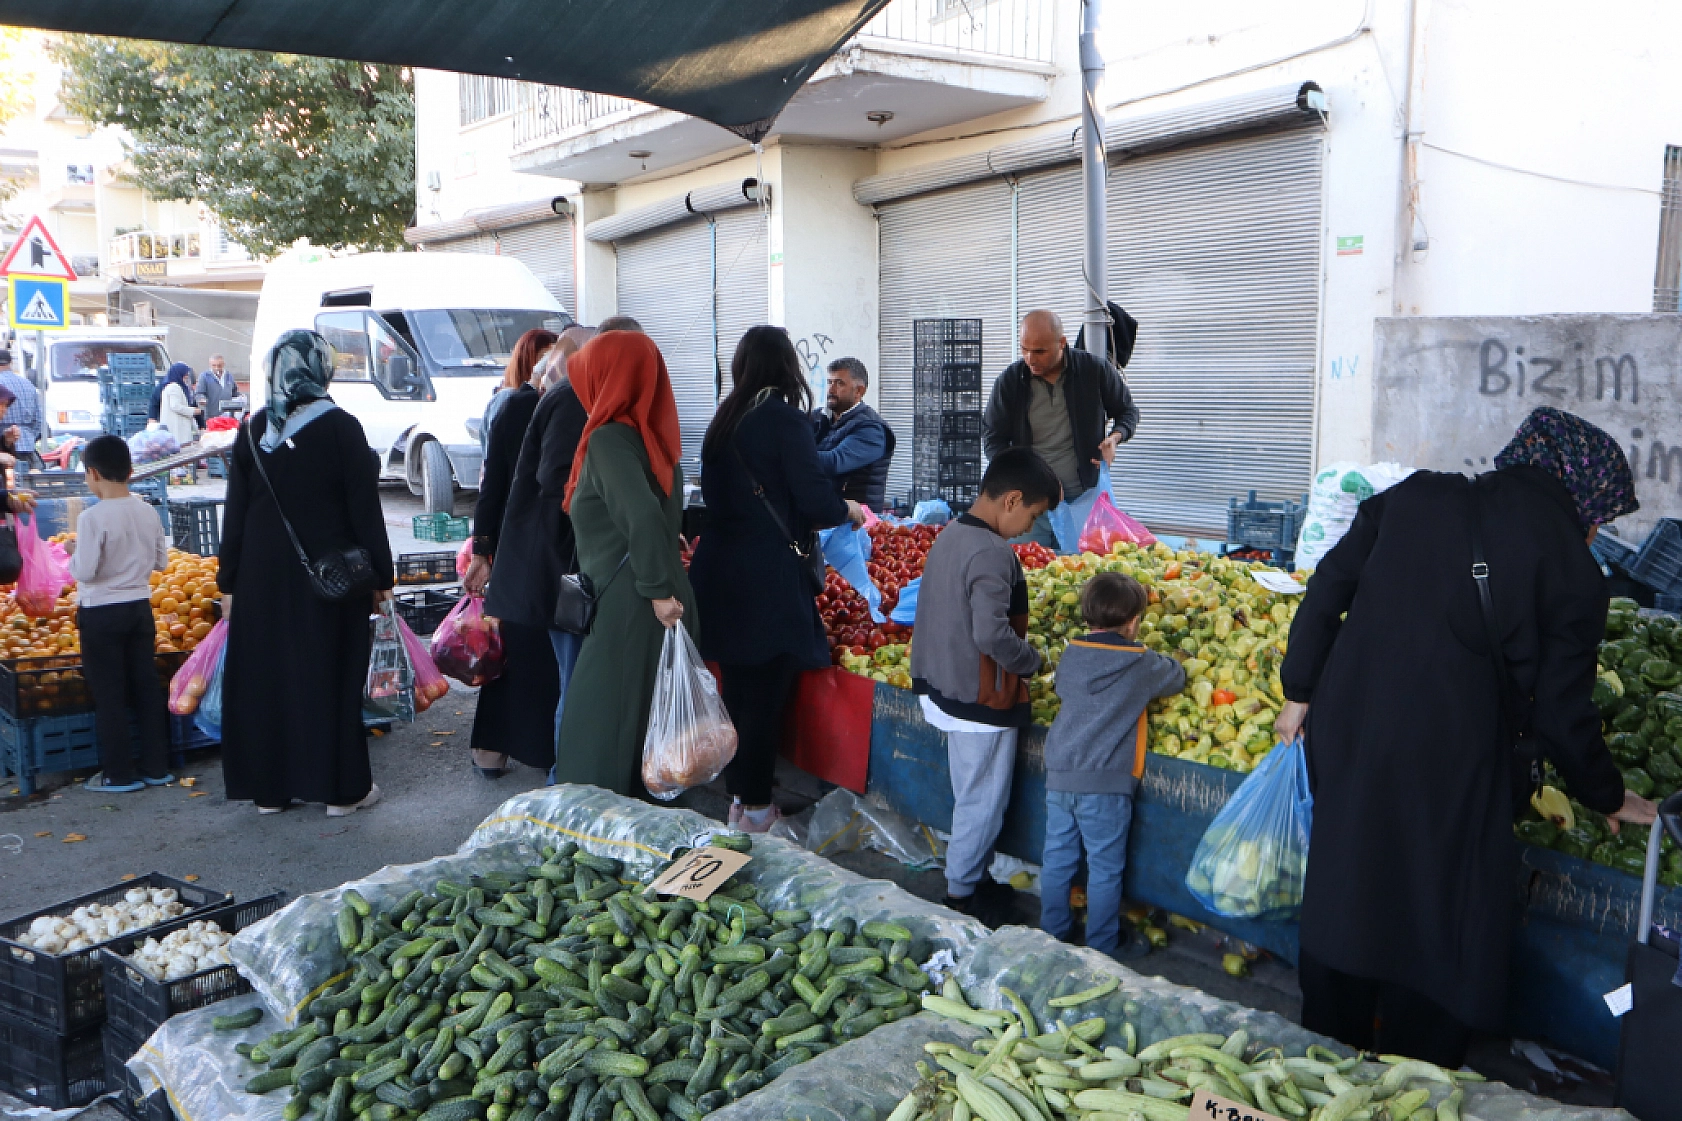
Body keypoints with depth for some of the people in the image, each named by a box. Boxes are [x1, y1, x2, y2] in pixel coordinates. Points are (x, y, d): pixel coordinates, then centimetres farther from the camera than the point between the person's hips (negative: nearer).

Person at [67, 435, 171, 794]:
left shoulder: (93, 517, -17)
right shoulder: (148, 512, 0)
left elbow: (85, 572, -19)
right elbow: (161, 561, 8)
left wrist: (73, 552, 0)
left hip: (101, 613, -5)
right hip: (140, 608, 6)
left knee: (108, 694, 4)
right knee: (147, 687, 11)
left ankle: (120, 774, 10)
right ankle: (157, 767, 17)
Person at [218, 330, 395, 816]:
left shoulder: (253, 430, 1)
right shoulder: (341, 427, -9)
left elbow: (234, 513, 3)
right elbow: (365, 508, -9)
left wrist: (230, 582, 10)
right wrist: (381, 576, -2)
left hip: (263, 577, 3)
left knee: (266, 676, 11)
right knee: (331, 676, 4)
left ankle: (269, 787, 18)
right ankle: (343, 788, 10)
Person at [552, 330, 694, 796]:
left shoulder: (608, 438, -14)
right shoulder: (651, 434, 10)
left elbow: (643, 515, -25)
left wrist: (658, 590, -21)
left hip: (630, 604, -8)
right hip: (657, 599, 8)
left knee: (601, 726, 1)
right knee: (648, 715, 16)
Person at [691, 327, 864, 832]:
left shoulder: (723, 421, 11)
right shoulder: (784, 419, -11)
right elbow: (815, 499, -15)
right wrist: (850, 510, 6)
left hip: (720, 567, 7)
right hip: (767, 573, -7)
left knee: (737, 687, 15)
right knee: (766, 692, 2)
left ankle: (737, 798, 25)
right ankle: (755, 809, 9)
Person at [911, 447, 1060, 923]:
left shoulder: (949, 535, 5)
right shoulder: (993, 554, -24)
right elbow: (992, 635, -30)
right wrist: (1032, 661, -13)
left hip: (944, 689, 9)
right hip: (983, 700, -9)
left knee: (970, 794, 21)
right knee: (983, 800, 7)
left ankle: (973, 878, 34)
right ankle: (962, 893, 19)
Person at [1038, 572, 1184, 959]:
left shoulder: (1071, 654, 4)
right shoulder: (1141, 663, -8)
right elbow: (1177, 677, 8)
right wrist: (1159, 660, 28)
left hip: (1059, 773, 5)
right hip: (1105, 782, -4)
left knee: (1057, 858, 16)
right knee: (1105, 867, 8)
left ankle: (1052, 932, 30)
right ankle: (1103, 946, 19)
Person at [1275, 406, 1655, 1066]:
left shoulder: (1414, 498, 4)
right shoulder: (1571, 571, -6)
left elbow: (1328, 588, 3)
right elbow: (1559, 713, -4)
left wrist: (1300, 691, 12)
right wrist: (1608, 797, 13)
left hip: (1349, 742, 5)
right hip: (1451, 776, -4)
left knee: (1344, 899, 19)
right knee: (1444, 925, 13)